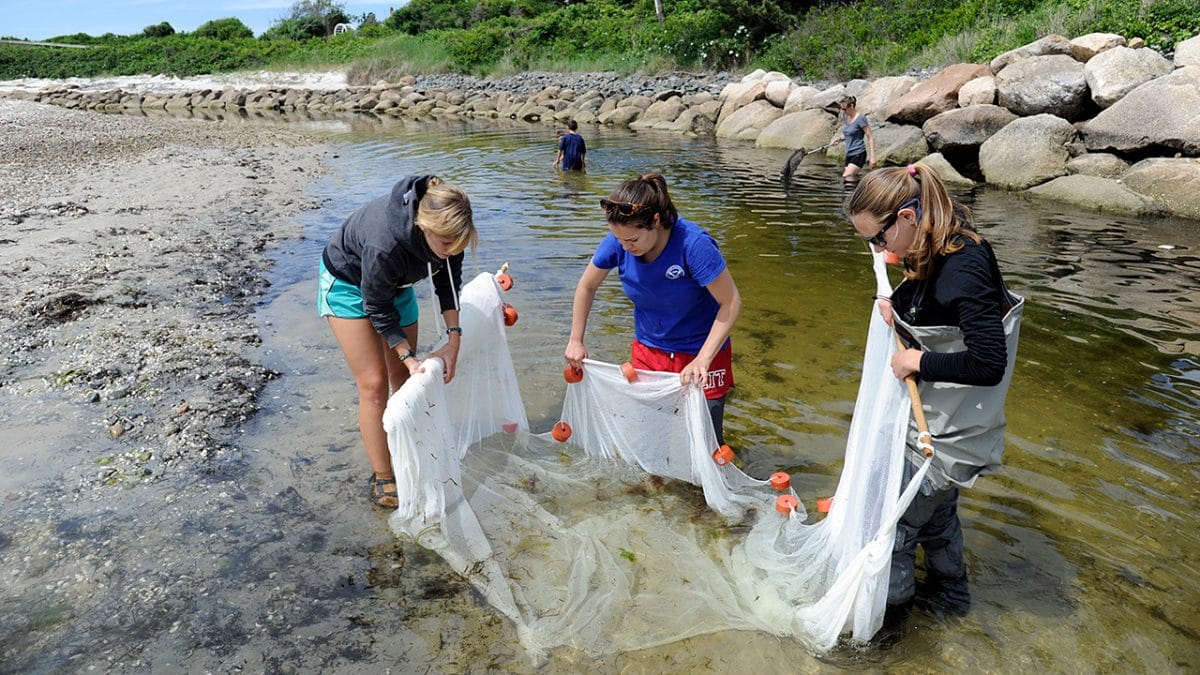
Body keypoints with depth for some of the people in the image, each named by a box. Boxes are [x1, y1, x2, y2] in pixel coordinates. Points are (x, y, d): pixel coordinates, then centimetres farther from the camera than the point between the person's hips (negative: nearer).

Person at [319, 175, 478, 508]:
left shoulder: (446, 225, -27)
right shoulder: (384, 245, -44)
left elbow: (448, 279, -11)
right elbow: (378, 310, -27)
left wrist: (453, 339, -18)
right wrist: (409, 357, -26)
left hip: (396, 283, 6)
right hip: (349, 283, -6)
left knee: (403, 376, 10)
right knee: (374, 383, -8)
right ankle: (383, 480, 2)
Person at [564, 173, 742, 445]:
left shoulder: (694, 244, -29)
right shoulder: (617, 242, -15)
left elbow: (731, 303, -23)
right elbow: (587, 287, 2)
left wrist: (703, 359, -30)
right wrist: (576, 341, 3)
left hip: (700, 352, -3)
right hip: (648, 350, 4)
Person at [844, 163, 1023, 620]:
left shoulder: (964, 268, -30)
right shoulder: (932, 250, -3)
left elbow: (989, 364, -32)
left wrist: (919, 362, -21)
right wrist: (896, 304, -1)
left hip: (951, 430, -9)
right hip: (935, 414, 9)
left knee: (897, 519, 6)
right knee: (936, 510, 28)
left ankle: (889, 607, 28)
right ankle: (950, 591, 50)